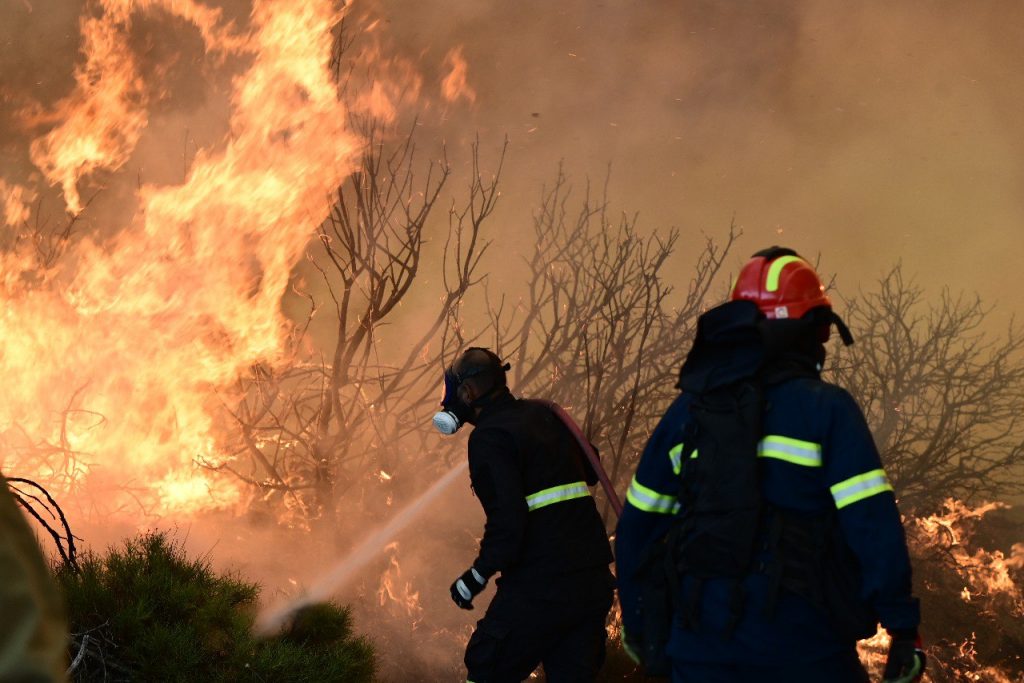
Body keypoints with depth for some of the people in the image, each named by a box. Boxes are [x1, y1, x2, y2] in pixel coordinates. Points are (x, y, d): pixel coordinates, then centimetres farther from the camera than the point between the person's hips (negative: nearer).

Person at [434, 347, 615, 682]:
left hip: (541, 588, -7)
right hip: (594, 580, 7)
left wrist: (477, 576, -9)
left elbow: (507, 521, -20)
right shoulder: (545, 415, 12)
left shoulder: (489, 437, -12)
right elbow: (589, 474, 24)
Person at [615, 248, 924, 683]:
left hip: (700, 637, 4)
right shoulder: (827, 409, -5)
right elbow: (874, 526, -13)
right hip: (798, 637, -4)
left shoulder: (688, 409, 9)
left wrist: (636, 620, 21)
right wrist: (902, 624, -7)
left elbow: (636, 527, 12)